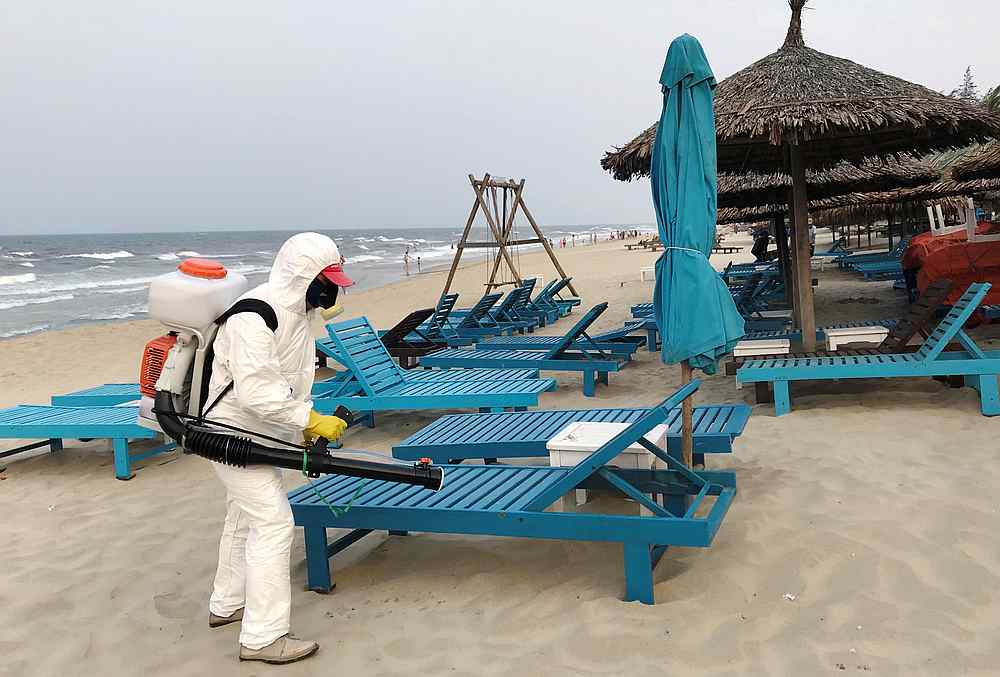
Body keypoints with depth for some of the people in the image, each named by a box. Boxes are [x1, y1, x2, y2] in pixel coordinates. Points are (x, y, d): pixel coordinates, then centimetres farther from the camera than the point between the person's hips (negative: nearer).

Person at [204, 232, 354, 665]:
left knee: (245, 517, 22)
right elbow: (255, 390, -34)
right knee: (273, 522, -12)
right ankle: (263, 637, -4)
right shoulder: (254, 317, -26)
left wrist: (306, 434, 7)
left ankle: (226, 605, 42)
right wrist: (310, 419, -31)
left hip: (256, 434, 11)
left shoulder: (298, 313, 6)